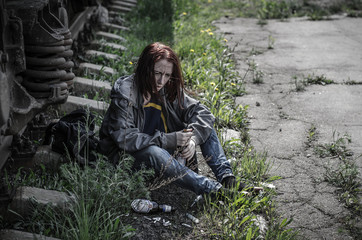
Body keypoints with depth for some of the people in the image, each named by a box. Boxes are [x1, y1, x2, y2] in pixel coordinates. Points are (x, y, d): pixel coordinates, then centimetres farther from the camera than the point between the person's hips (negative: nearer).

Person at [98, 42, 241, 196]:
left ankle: (226, 178, -18)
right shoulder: (125, 93, -19)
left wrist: (192, 139, -24)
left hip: (163, 149, 7)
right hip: (129, 155, -6)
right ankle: (215, 190, -39)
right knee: (153, 152, -39)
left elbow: (201, 112, -3)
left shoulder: (168, 89, -3)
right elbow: (124, 138, -26)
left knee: (204, 124, -4)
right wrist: (169, 139, -30)